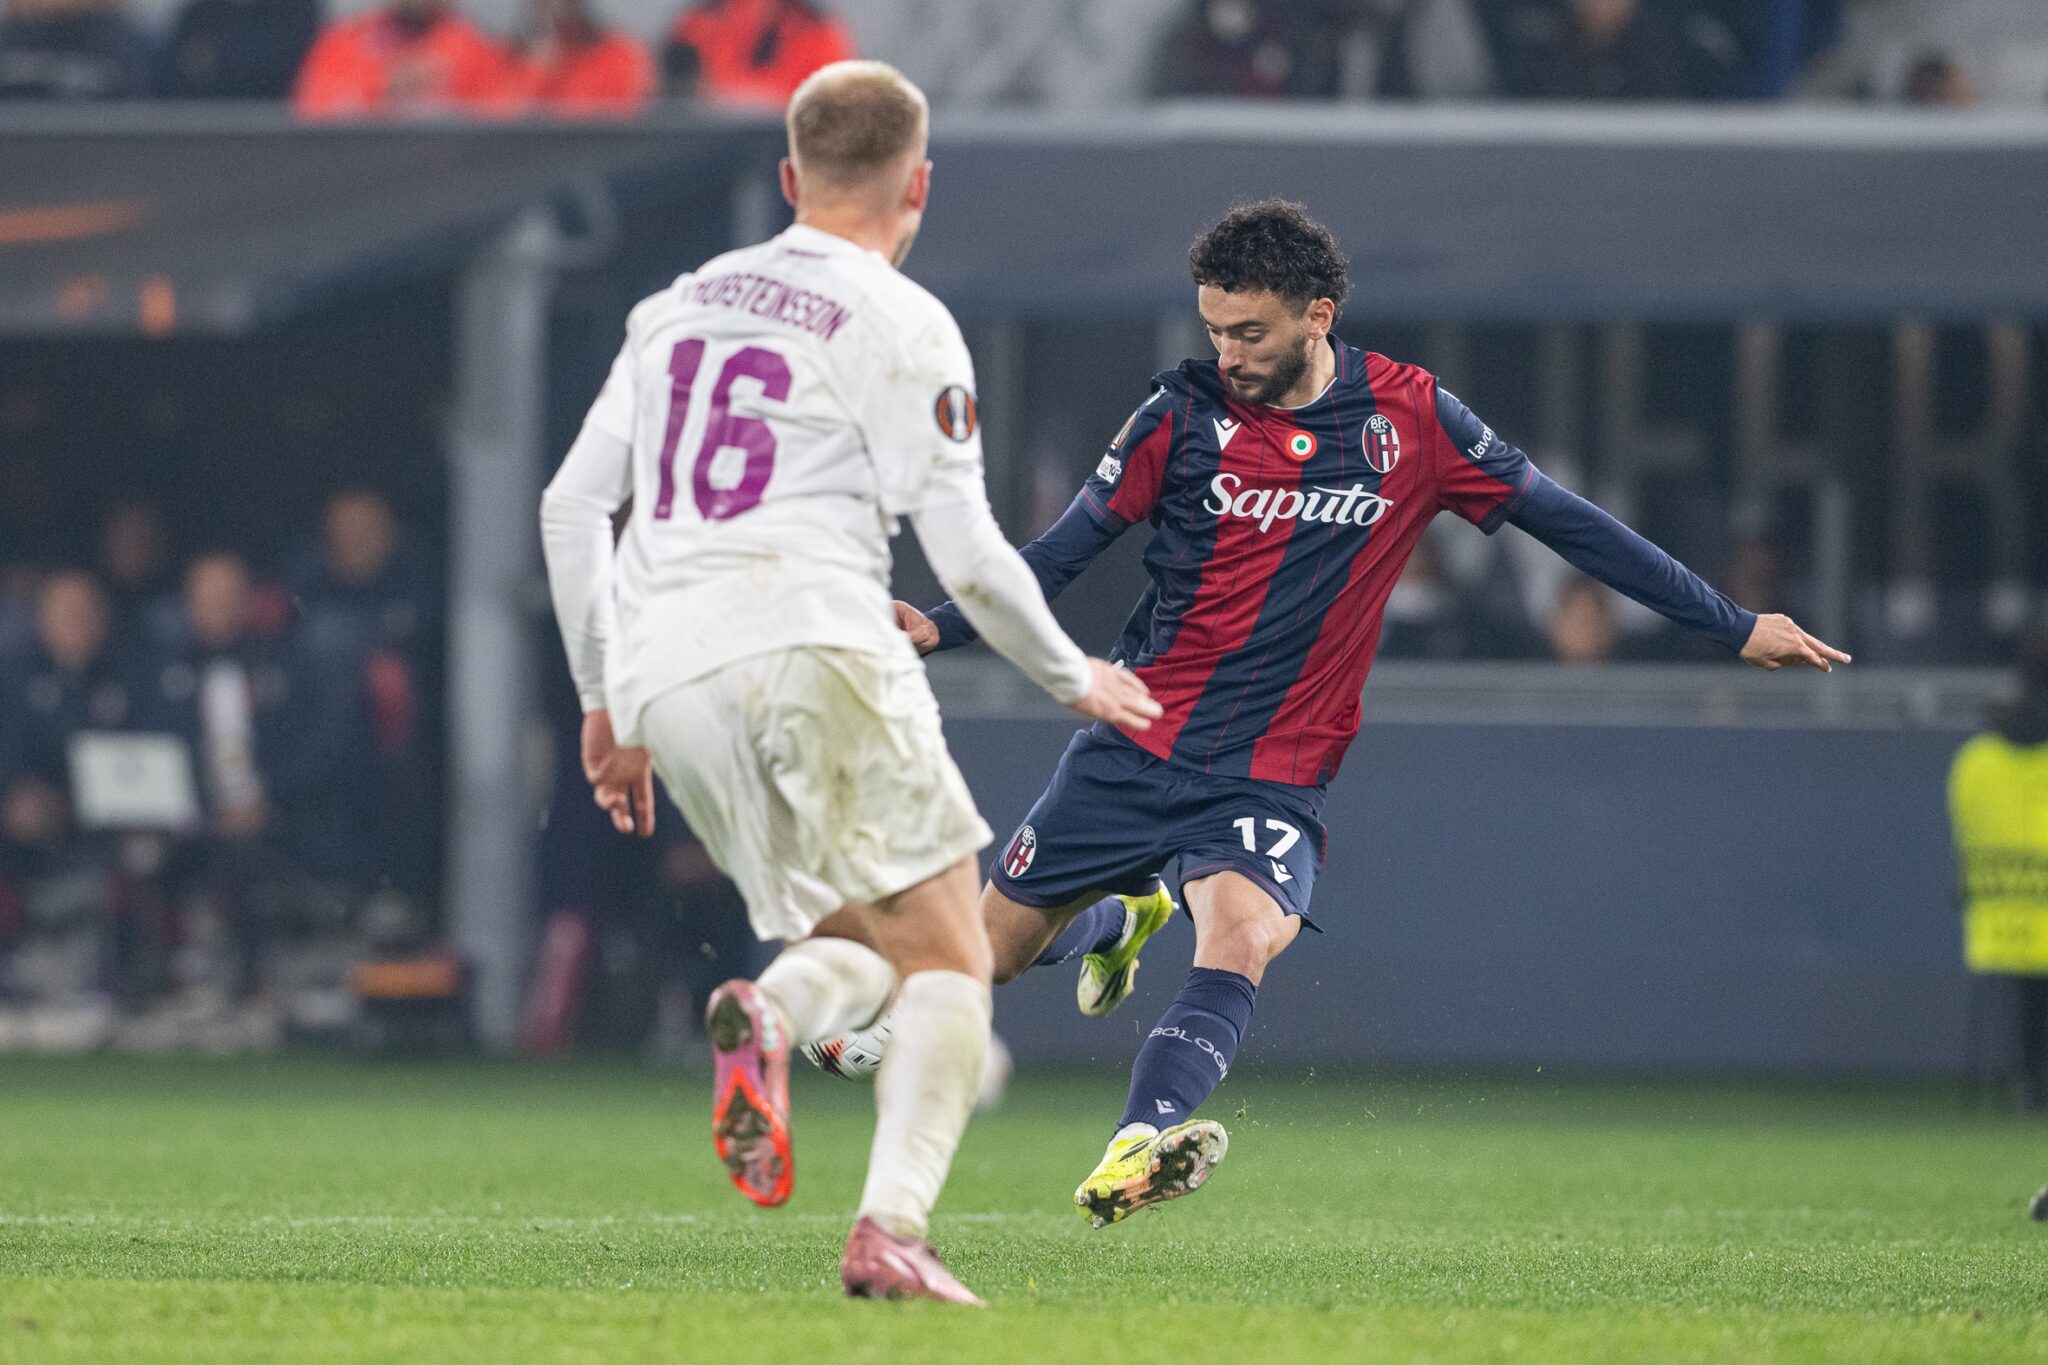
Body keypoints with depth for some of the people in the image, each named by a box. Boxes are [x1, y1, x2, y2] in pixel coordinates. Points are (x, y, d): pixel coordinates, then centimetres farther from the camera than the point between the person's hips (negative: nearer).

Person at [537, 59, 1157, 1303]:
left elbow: (571, 506, 20)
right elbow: (969, 557, -2)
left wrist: (604, 702, 28)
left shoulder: (679, 306, 21)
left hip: (663, 682, 6)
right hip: (814, 643, -6)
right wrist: (1076, 681, 15)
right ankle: (893, 1231, -22)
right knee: (948, 960, -1)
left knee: (862, 941, 16)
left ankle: (769, 1016, -20)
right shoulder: (901, 326, 3)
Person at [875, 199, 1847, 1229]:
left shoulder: (1409, 418, -3)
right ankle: (1121, 921, 42)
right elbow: (1069, 546, 4)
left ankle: (1134, 1151, -47)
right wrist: (941, 627, -11)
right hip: (1135, 746, 2)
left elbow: (1566, 522, 4)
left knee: (1240, 940, -30)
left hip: (1273, 776, -2)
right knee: (990, 952, 8)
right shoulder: (1186, 412, -3)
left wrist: (1735, 628, 6)